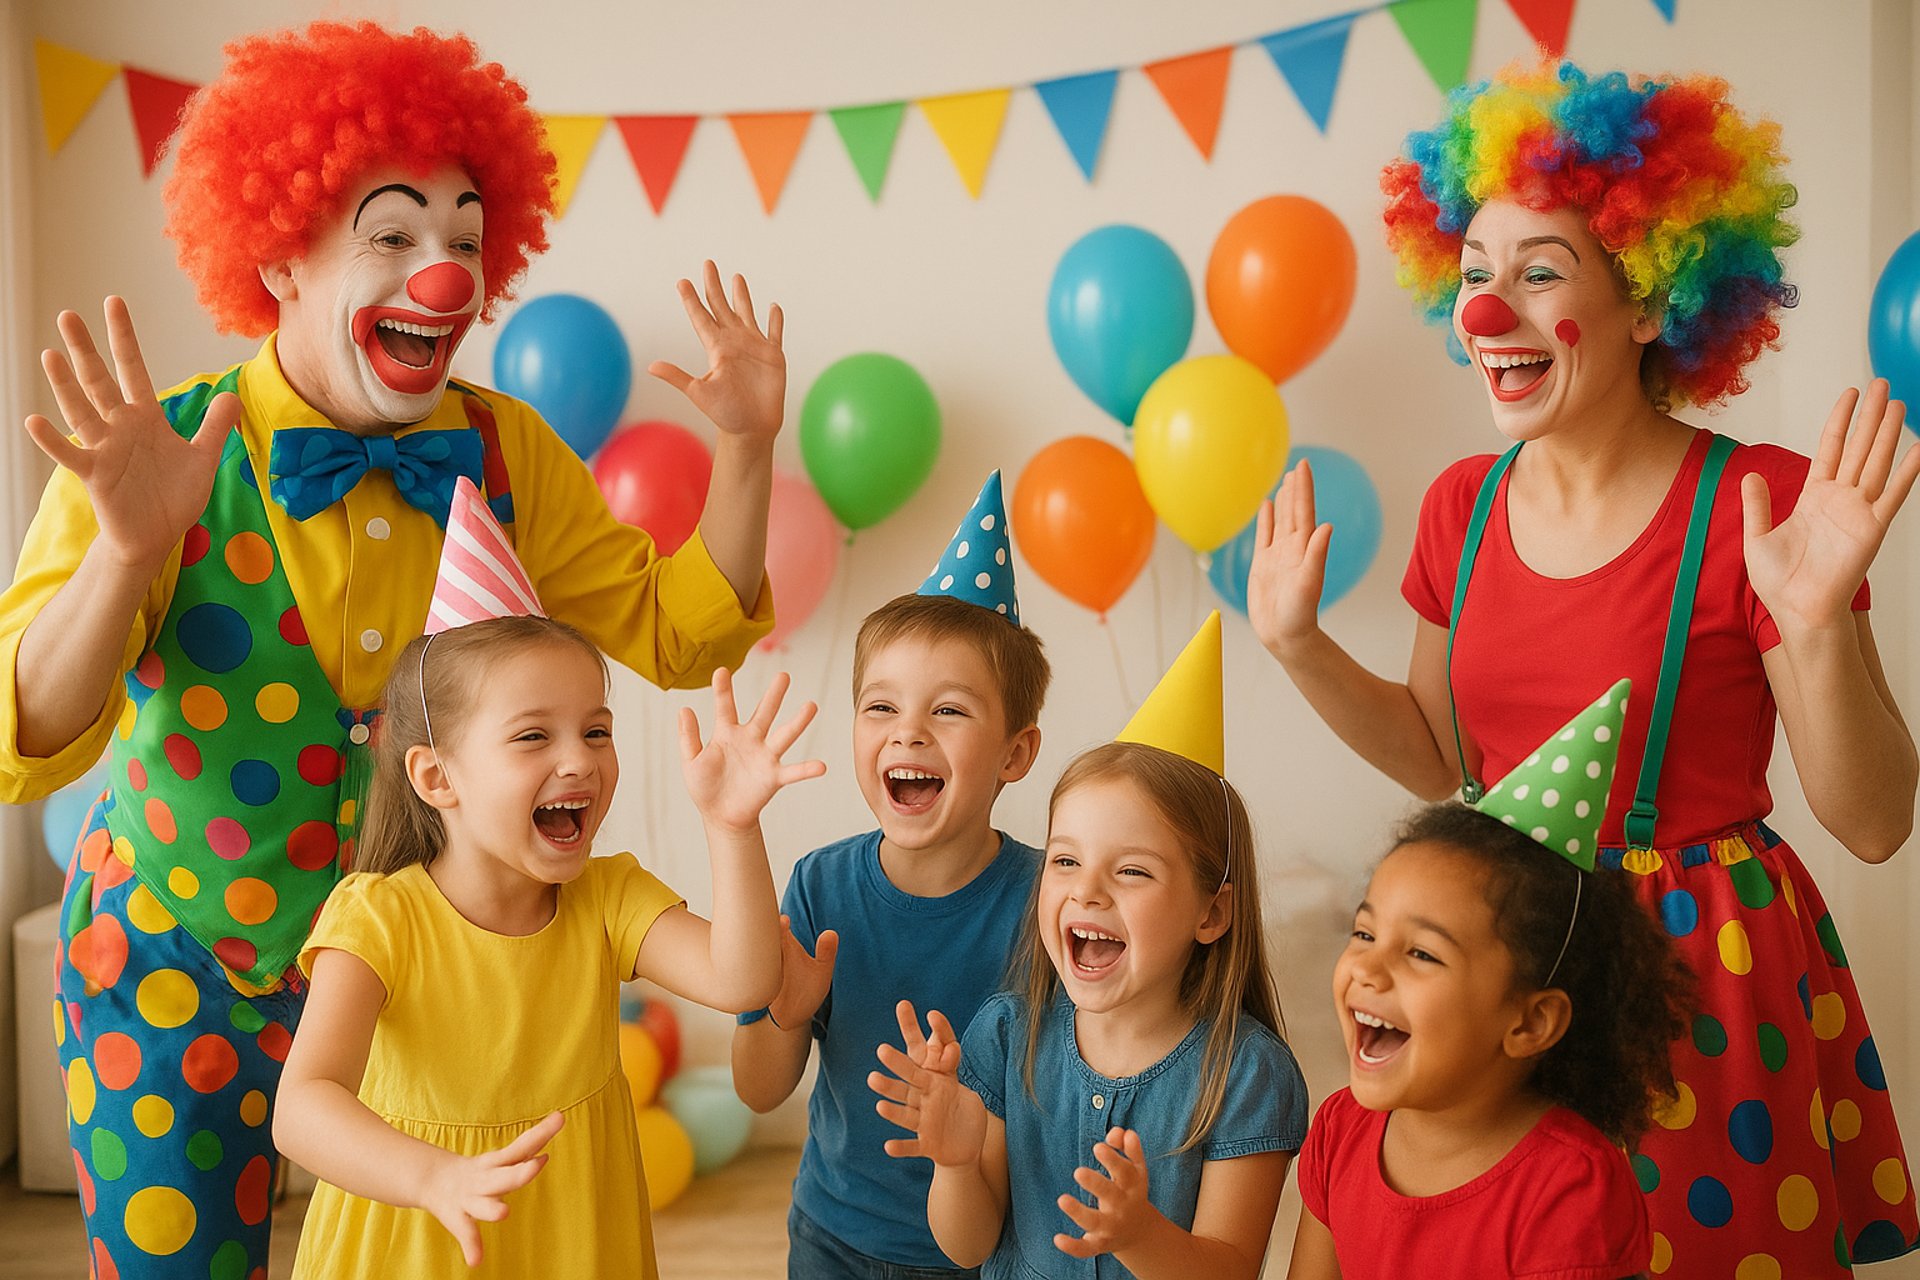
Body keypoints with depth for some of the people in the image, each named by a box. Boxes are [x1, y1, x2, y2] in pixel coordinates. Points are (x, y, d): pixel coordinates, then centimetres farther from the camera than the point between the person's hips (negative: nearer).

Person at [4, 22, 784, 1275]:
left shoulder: (506, 452, -10)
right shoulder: (159, 460, -21)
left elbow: (670, 633, -2)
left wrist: (746, 452, -14)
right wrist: (130, 550, -43)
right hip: (179, 966, -3)